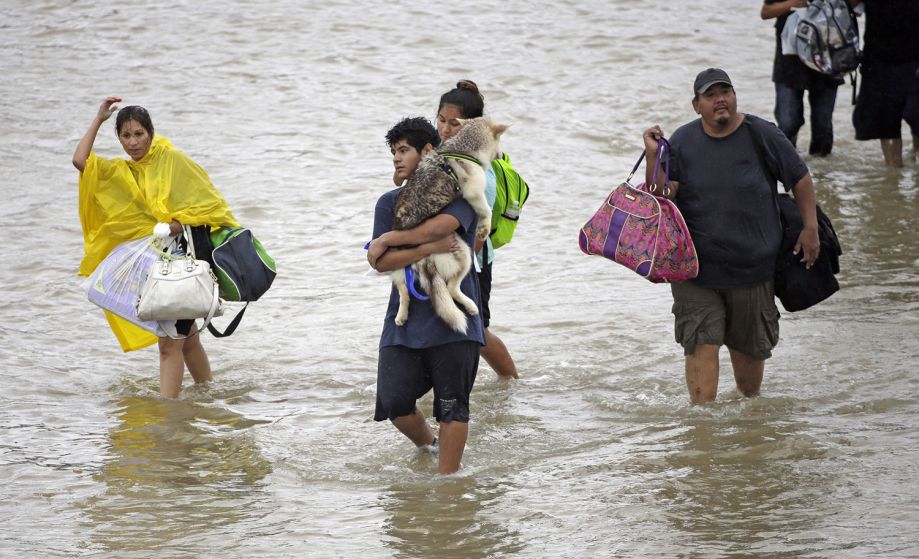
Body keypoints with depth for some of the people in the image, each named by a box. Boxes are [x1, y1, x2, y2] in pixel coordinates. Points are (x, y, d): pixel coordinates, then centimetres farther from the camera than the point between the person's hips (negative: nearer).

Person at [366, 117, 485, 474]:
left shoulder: (458, 193, 1)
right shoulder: (390, 203, 11)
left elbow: (443, 225, -22)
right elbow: (382, 263, -1)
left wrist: (389, 240, -11)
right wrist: (427, 248, -17)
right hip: (405, 320, 3)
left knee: (451, 407, -3)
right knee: (394, 403, -3)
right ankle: (427, 446, 26)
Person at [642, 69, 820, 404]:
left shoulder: (761, 136, -3)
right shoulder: (682, 142, -1)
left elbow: (800, 178, 6)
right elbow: (662, 195, -7)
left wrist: (810, 229, 1)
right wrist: (653, 156, -19)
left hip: (752, 266, 1)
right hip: (695, 266, -1)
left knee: (749, 345, 13)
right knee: (702, 345, -11)